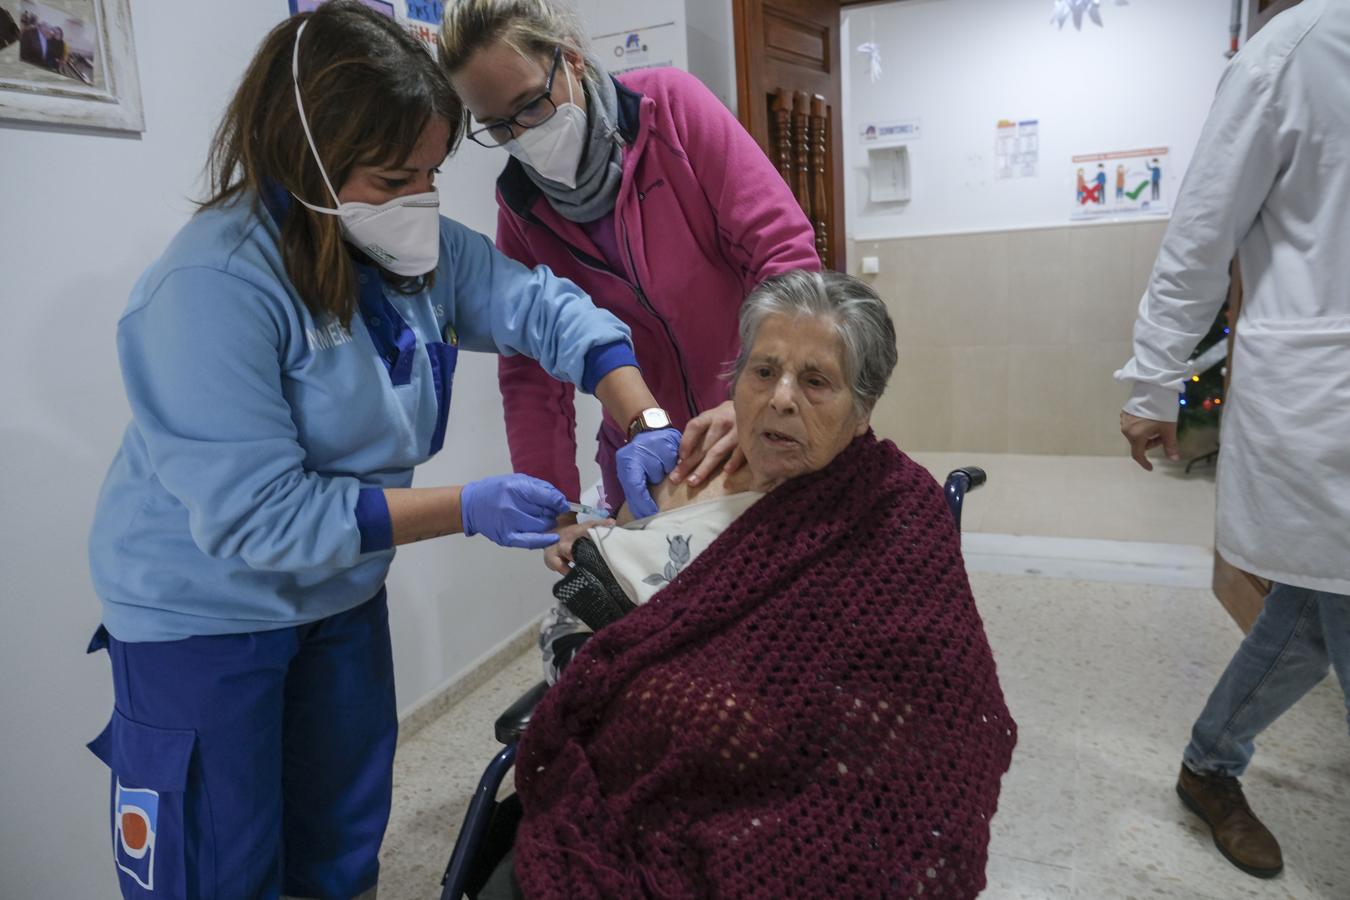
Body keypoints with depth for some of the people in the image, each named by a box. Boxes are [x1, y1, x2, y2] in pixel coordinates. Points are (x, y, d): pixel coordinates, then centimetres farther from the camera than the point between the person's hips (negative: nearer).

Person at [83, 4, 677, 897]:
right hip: (208, 615, -6)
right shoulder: (213, 286, -28)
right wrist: (468, 508, -31)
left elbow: (543, 306, -8)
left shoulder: (420, 246, -7)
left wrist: (644, 423, -24)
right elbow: (258, 518, -30)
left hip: (345, 592, 6)